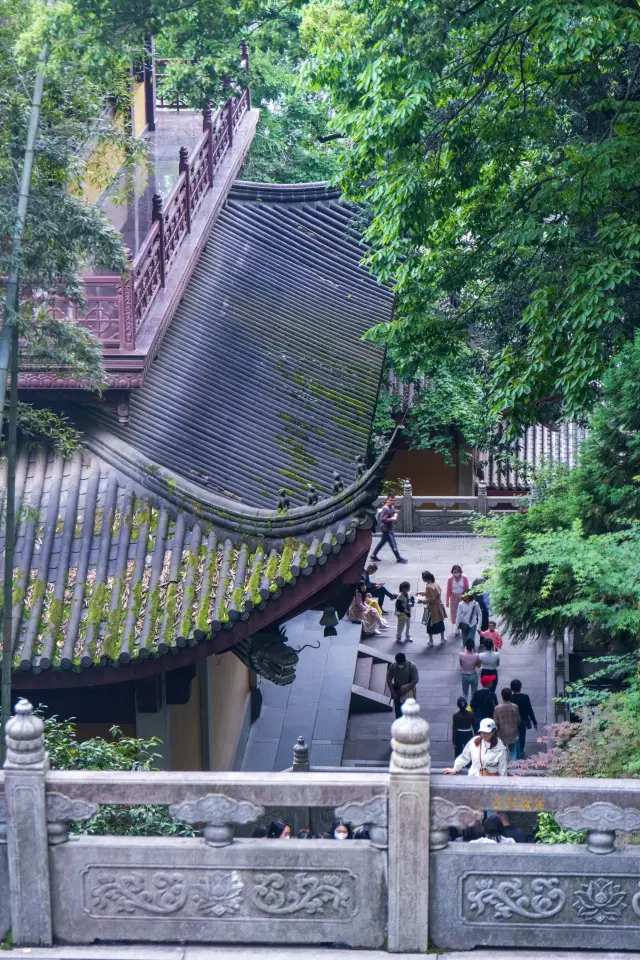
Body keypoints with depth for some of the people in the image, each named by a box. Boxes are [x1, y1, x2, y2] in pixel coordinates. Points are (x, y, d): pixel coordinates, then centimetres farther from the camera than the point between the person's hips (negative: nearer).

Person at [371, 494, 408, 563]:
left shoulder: (392, 506, 5)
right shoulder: (385, 509, -23)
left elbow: (395, 512, 21)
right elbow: (382, 519, -27)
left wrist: (395, 515, -2)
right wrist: (392, 519, -20)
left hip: (389, 528, 10)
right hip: (386, 529, -10)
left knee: (382, 542, 18)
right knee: (393, 544, -3)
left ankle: (373, 555, 27)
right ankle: (399, 559, 3)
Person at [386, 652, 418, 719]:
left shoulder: (412, 666, -14)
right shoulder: (393, 666, -5)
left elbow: (415, 680, -17)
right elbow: (389, 679, -1)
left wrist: (405, 690, -23)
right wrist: (392, 692, -10)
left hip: (409, 691, -3)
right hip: (397, 692, 3)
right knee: (398, 712, 4)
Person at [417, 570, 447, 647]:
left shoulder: (429, 587, -24)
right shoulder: (437, 584, 1)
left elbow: (431, 599, -26)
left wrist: (422, 601, -15)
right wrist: (423, 593, 15)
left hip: (432, 609, -7)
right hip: (439, 607, 7)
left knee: (430, 625, 9)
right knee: (440, 623, 20)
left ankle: (431, 641, 18)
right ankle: (442, 639, 32)